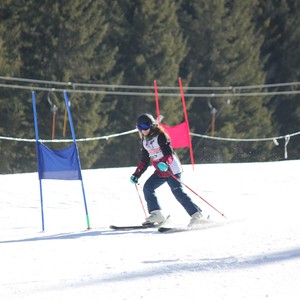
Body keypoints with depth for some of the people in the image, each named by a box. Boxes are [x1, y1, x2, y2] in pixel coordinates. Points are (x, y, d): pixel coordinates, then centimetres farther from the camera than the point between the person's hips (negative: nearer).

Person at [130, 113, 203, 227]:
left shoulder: (160, 136, -13)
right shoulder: (145, 141, 12)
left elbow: (169, 152, -22)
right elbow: (144, 161, 18)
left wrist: (166, 163, -42)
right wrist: (136, 174, 11)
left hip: (171, 169, -8)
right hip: (160, 172, 9)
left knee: (178, 192, -15)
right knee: (147, 188, -3)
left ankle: (196, 214, -12)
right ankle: (156, 214, -2)